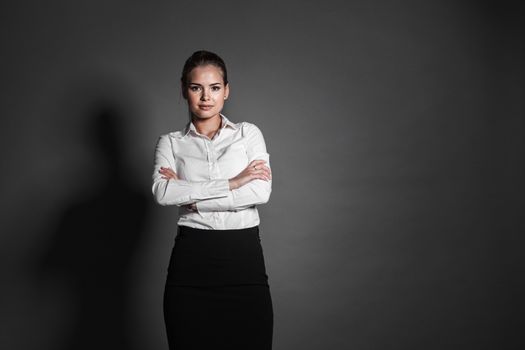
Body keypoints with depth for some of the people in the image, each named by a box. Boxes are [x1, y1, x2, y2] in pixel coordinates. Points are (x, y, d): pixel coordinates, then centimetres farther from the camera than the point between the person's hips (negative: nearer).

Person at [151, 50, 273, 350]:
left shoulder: (249, 133, 9)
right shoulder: (171, 143, 10)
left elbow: (261, 192, -8)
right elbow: (162, 193, -11)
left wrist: (190, 196, -9)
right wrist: (232, 182, -13)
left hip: (244, 258, 0)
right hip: (191, 261, 1)